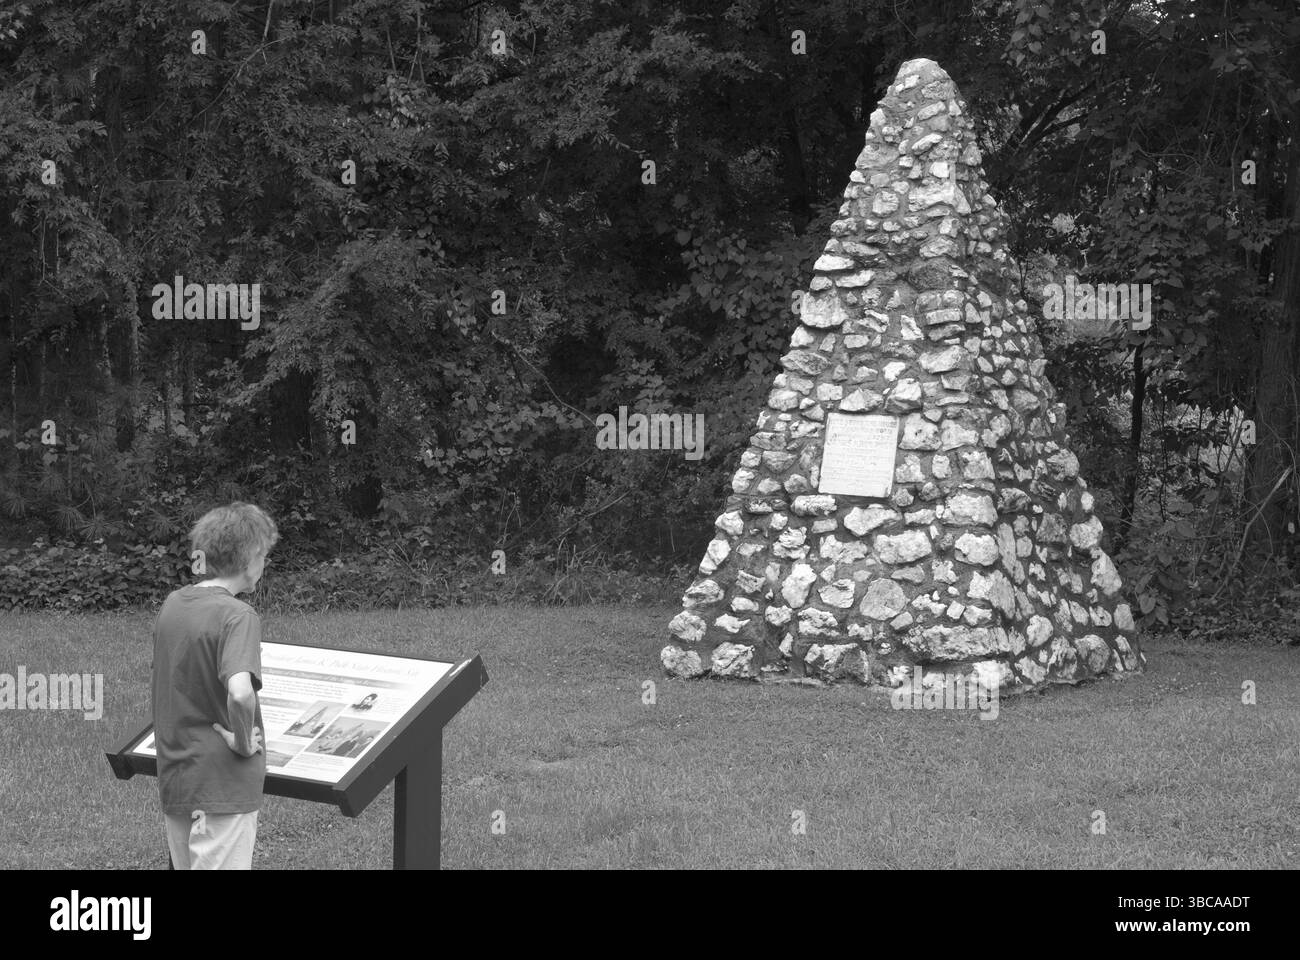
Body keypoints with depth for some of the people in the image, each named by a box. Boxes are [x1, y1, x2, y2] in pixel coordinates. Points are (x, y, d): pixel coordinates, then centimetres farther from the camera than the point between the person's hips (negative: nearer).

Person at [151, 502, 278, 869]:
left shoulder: (171, 604, 6)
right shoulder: (237, 616, -19)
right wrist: (244, 740, -17)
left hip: (172, 780, 8)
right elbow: (240, 692, -35)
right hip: (222, 785, -8)